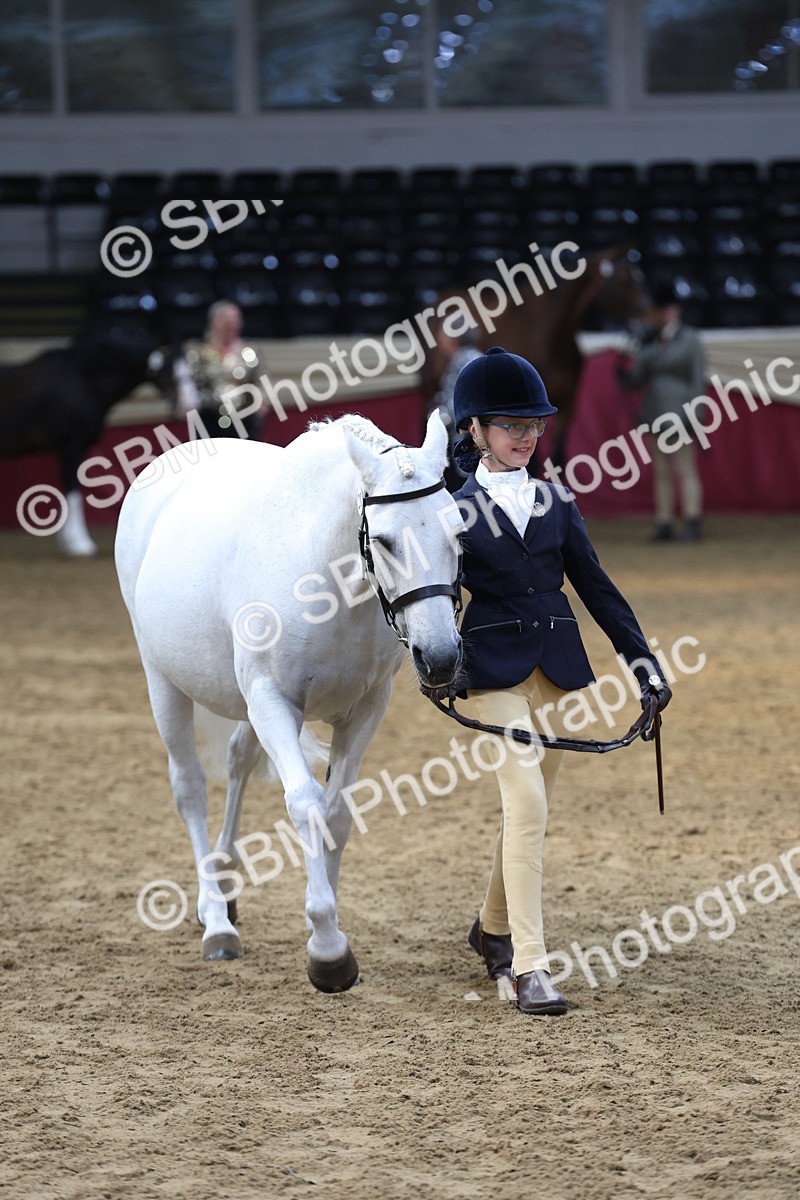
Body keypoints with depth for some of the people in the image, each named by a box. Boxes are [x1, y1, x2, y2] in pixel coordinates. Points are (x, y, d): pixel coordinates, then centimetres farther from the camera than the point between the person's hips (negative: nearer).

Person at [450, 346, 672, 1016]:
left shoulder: (556, 502, 10)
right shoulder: (456, 508, -1)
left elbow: (595, 586, 12)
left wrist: (643, 660, 8)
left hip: (558, 664, 5)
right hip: (494, 666, -5)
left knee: (528, 805, 12)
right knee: (527, 802, -16)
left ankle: (494, 928, 34)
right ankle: (529, 966, -17)